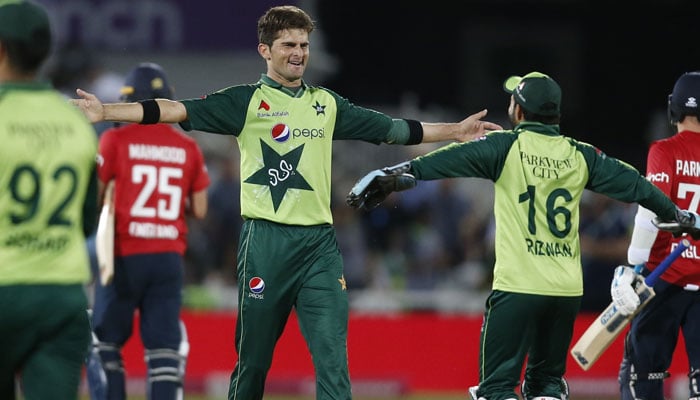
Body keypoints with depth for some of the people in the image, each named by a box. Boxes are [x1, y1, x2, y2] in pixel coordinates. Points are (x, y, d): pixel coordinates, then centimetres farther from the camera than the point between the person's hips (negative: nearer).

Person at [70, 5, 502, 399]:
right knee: (254, 356, 4)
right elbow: (176, 110, -6)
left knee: (332, 355, -8)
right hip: (266, 239, -3)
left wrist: (456, 131, 26)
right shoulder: (246, 101, 2)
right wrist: (106, 111, -16)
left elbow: (393, 129, 24)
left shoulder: (327, 104, 15)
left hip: (320, 241, 3)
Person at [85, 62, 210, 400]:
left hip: (124, 257, -3)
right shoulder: (188, 148, 5)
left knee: (105, 343, 6)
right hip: (169, 258, 3)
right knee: (165, 348, 2)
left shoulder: (116, 140, -4)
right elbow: (199, 210, 7)